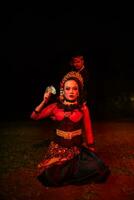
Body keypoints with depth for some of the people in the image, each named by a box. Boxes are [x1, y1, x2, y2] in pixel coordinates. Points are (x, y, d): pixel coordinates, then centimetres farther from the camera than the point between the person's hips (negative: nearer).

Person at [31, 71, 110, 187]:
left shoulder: (83, 108, -3)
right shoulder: (55, 106, 0)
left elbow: (88, 130, 2)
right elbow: (34, 117, -1)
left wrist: (91, 149, 6)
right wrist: (44, 101, -12)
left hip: (78, 148, 0)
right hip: (59, 147, 0)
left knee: (98, 169, -21)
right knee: (52, 176, -22)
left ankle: (68, 171, 5)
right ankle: (68, 170, 12)